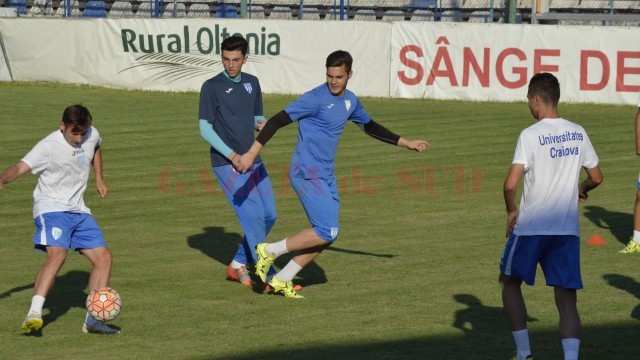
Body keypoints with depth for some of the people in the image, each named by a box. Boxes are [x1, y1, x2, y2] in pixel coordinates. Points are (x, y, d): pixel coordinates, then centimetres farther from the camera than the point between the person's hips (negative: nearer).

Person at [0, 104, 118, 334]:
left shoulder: (92, 135, 4)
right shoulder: (49, 147, -17)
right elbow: (21, 167, -27)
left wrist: (99, 178, 21)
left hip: (78, 211, 7)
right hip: (51, 208, -7)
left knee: (103, 257, 0)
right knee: (57, 255, -29)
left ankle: (92, 320, 5)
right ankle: (34, 314, -36)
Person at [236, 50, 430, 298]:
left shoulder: (350, 101, 11)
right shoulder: (316, 99, -15)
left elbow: (370, 127, 28)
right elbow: (278, 121, -17)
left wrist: (406, 143, 31)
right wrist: (252, 153, -23)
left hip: (326, 175, 8)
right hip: (307, 173, -8)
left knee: (326, 235, 6)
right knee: (328, 231, -15)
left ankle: (281, 280, 12)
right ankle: (270, 251, -4)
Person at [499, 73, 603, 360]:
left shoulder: (530, 135, -11)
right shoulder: (578, 134, 5)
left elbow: (511, 184, -18)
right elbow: (596, 177, 14)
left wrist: (511, 210, 0)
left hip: (531, 227, -4)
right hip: (568, 229, 4)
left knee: (510, 282, 18)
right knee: (566, 299, 3)